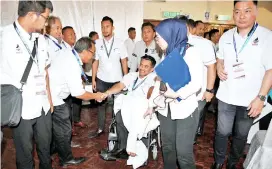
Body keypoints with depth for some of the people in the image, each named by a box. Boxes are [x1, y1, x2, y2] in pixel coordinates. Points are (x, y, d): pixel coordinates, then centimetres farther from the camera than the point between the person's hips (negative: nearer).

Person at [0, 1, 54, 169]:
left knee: (45, 148, 20)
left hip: (43, 107, 5)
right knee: (25, 154, 15)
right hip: (21, 110, -5)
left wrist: (49, 98, 13)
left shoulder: (40, 39, 7)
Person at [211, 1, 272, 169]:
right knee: (222, 132, 11)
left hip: (250, 99, -2)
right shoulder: (226, 36, 4)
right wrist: (219, 67, -4)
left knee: (241, 135, 16)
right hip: (226, 96, 2)